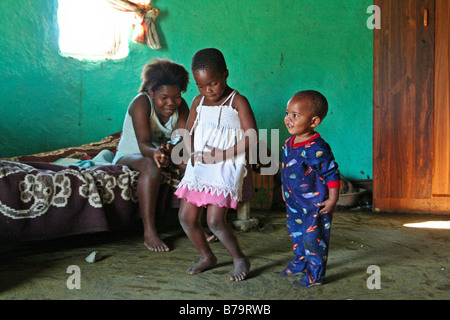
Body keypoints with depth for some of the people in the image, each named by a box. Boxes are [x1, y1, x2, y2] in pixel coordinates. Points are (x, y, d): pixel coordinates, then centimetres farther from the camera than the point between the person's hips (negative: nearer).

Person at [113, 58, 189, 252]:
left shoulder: (181, 106, -8)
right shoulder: (141, 103, -22)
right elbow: (143, 143, -34)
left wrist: (170, 149, -45)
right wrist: (154, 153, -58)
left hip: (163, 157, 5)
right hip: (130, 157, -5)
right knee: (151, 167, -38)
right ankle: (149, 233, -35)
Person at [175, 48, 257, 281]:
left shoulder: (237, 102, -6)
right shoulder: (198, 102, 11)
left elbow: (252, 137, -11)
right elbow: (189, 133, 17)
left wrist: (224, 154, -18)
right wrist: (192, 153, -3)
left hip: (226, 169, -6)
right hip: (198, 167, 7)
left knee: (215, 221, -14)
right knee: (186, 217, 6)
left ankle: (240, 260, 9)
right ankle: (206, 256, 28)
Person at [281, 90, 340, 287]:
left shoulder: (317, 149, -25)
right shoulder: (288, 143, 1)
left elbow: (332, 174, -20)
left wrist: (332, 200, -19)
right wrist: (285, 190, 21)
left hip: (315, 204, -8)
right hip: (294, 202, 9)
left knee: (312, 238, 0)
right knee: (295, 233, 22)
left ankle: (315, 275, 18)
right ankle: (300, 263, 43)